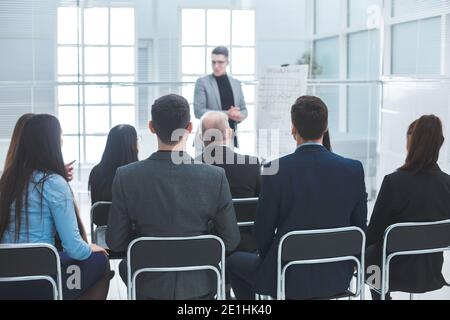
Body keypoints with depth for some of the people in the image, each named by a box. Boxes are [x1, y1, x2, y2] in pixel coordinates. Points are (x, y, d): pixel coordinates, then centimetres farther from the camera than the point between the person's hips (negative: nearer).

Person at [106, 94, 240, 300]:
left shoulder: (126, 177, -17)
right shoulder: (216, 177, -18)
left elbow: (115, 242, -9)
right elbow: (230, 242, -10)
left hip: (148, 286, 0)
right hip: (198, 287, 0)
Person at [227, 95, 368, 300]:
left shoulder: (276, 171, -18)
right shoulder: (354, 169, -9)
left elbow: (263, 231, -10)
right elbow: (360, 227, 0)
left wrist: (268, 258, 11)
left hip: (290, 278, -4)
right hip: (337, 277, 4)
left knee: (234, 261, 25)